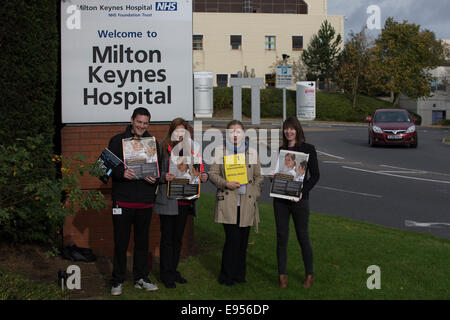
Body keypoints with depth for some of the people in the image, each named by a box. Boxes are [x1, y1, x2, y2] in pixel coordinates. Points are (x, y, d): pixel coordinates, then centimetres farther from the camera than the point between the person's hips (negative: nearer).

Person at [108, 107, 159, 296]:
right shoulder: (118, 141, 1)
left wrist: (155, 178, -7)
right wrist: (121, 173, -20)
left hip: (145, 201, 3)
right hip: (123, 200, -3)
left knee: (142, 241, 11)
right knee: (121, 242, 2)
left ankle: (141, 278, 22)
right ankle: (118, 281, 14)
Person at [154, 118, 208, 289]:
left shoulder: (192, 149, 9)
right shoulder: (163, 149, -5)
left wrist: (203, 177, -7)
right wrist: (164, 177, -24)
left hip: (185, 202, 5)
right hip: (168, 201, -5)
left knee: (178, 238, 14)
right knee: (167, 239, 2)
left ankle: (173, 271, 25)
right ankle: (166, 274, 11)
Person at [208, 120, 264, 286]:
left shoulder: (252, 152, 13)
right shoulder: (220, 151, 6)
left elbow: (259, 176, 14)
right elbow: (213, 174, 4)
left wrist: (255, 195, 2)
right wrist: (226, 184, -12)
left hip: (246, 203, 3)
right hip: (227, 202, -3)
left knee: (243, 240, 7)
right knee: (233, 238, -9)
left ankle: (240, 274, 21)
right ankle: (227, 276, 5)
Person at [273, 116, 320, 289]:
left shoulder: (308, 149, -2)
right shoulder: (280, 150, 10)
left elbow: (315, 175, -4)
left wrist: (302, 191, -16)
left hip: (299, 199, -3)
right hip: (280, 198, 4)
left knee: (303, 237, 3)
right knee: (281, 237, 5)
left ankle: (310, 274, 18)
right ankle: (282, 275, 15)